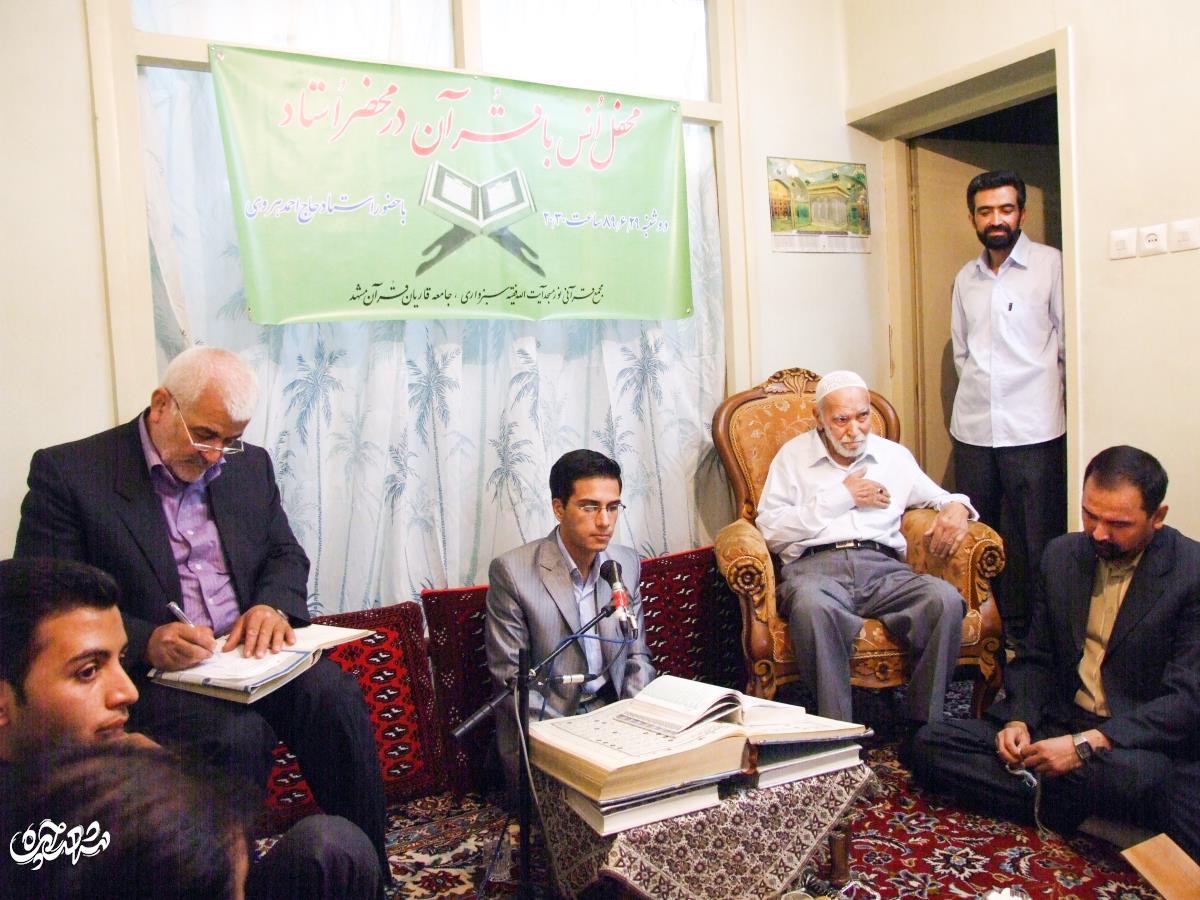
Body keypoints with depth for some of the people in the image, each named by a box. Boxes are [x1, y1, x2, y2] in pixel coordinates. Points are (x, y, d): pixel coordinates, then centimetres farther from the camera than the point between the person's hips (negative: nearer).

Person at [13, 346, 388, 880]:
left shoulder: (251, 465, 11)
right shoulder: (67, 472, -5)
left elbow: (286, 554, 16)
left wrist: (274, 605, -8)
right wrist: (146, 641, -25)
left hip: (250, 654, 5)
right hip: (147, 673, -4)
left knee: (335, 695, -23)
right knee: (239, 733, -33)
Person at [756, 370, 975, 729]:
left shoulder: (894, 455, 23)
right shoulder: (794, 456, 15)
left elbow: (942, 498, 29)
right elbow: (770, 529, 3)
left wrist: (956, 508, 2)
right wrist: (841, 497, 1)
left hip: (882, 567, 3)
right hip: (815, 567, -2)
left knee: (946, 599, -30)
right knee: (811, 605, -40)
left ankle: (923, 728, -17)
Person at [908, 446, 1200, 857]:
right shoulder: (1061, 555, 5)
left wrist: (1087, 744, -26)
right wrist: (1018, 719, -8)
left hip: (1138, 740, -5)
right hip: (1059, 723, 5)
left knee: (1130, 774, -40)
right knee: (930, 744, -9)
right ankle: (1067, 807, -15)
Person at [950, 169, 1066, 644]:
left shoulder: (1050, 264, -3)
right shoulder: (966, 278, 14)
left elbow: (1069, 341, 0)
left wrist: (1045, 391, 5)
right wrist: (980, 390, 12)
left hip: (1033, 427, -5)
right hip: (973, 426, 5)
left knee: (1036, 538, 0)